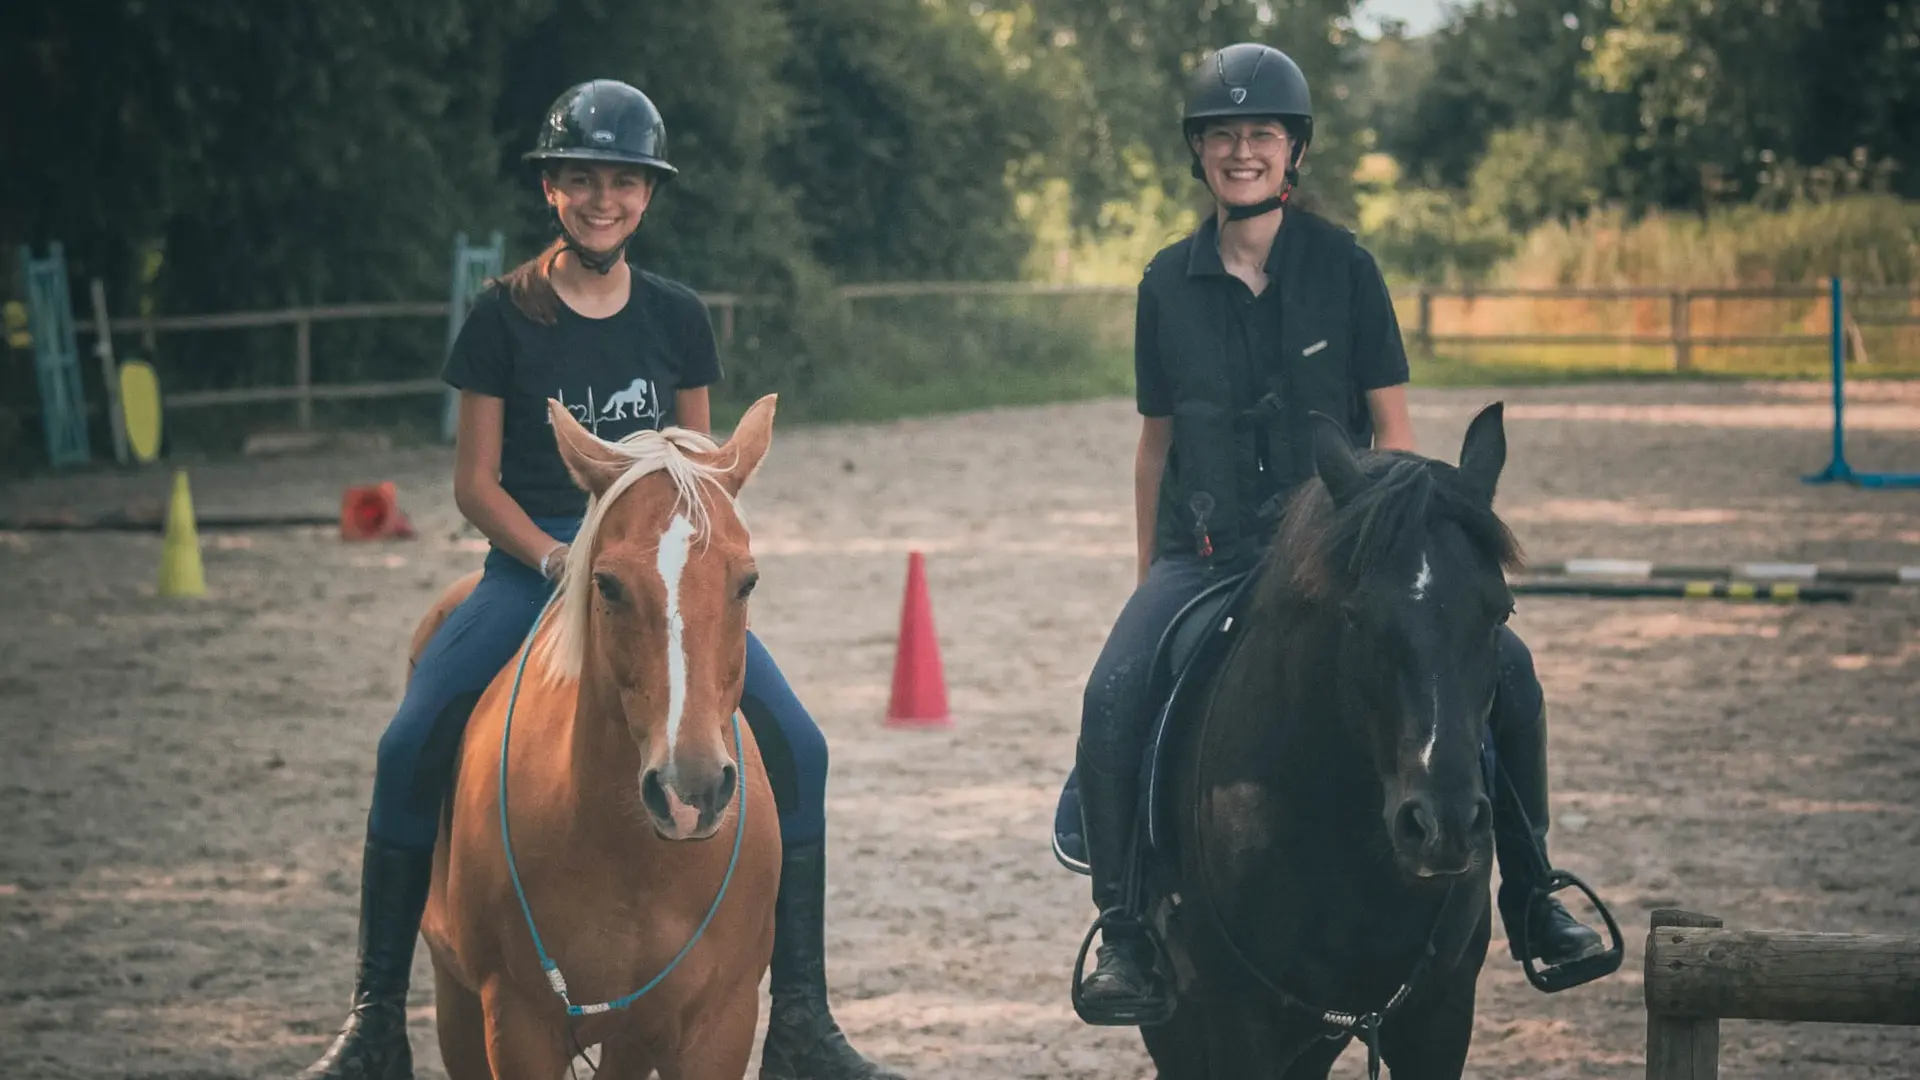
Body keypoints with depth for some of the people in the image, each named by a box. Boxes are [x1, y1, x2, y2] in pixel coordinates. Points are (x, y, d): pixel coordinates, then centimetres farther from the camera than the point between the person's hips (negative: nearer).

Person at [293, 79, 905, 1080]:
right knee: (408, 750, -24)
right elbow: (475, 481, -1)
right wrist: (559, 561, -16)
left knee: (794, 746, -16)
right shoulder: (504, 315, -1)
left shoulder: (676, 316, 7)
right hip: (531, 559, -2)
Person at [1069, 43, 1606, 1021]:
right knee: (1114, 697, -27)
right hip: (1204, 553, 0)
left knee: (1501, 665, -18)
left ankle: (1530, 896, -1)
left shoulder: (1343, 267, 0)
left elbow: (1391, 425, 2)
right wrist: (1149, 583, 10)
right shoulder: (1168, 285, 4)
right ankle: (1123, 932, -14)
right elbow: (1156, 440, 12)